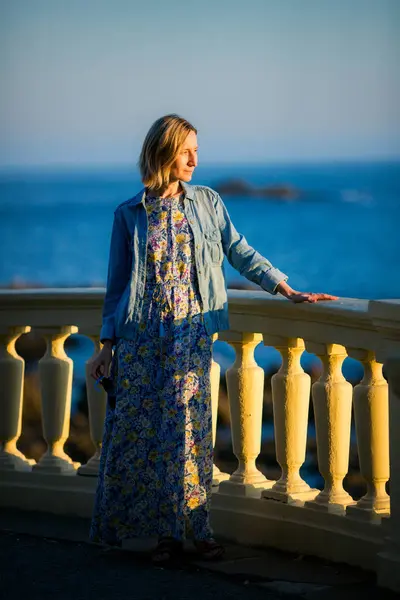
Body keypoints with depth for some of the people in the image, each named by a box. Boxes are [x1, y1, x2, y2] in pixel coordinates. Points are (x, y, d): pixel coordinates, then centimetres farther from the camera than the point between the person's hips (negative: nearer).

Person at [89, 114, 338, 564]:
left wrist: (287, 290, 0)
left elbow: (241, 253, 10)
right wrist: (108, 345, 4)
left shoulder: (208, 203, 7)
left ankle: (193, 526, 6)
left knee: (187, 427, -3)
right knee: (141, 429, -1)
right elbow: (116, 283, 7)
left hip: (191, 334, 0)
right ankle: (166, 531, 9)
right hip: (142, 337, 0)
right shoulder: (129, 215, 5)